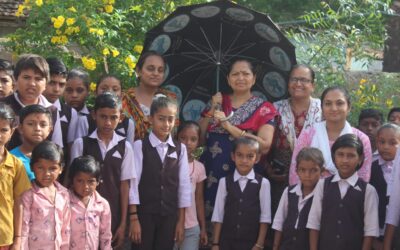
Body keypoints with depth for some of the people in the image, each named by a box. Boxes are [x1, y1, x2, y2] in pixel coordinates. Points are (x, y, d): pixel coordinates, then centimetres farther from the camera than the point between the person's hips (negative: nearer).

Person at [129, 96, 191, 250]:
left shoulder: (180, 149, 5)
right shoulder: (140, 146, -5)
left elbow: (184, 185, 5)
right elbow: (133, 182, -6)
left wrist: (181, 220, 3)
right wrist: (134, 218, -9)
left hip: (169, 215, 3)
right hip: (144, 213, -3)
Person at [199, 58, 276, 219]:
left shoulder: (263, 108, 2)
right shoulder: (217, 102, 12)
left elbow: (265, 147, -13)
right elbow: (198, 139, 8)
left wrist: (229, 126, -13)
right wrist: (212, 111, -2)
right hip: (211, 174, 3)